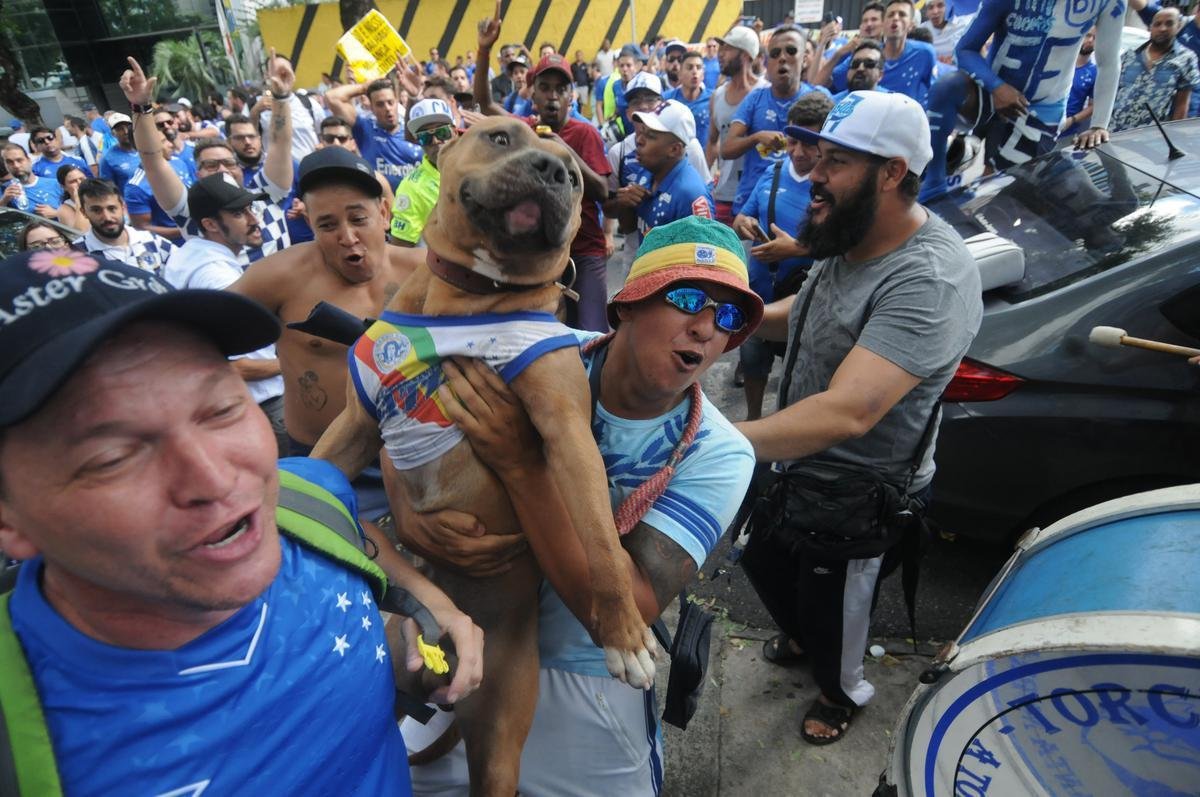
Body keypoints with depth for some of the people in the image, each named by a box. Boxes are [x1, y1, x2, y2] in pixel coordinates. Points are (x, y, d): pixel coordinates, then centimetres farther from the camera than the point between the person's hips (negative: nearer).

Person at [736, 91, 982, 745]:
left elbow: (847, 412, -42)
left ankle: (842, 694, 52)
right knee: (762, 563, 28)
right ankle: (799, 638, 61)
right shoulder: (850, 239, -4)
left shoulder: (929, 280, -33)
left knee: (827, 617, 17)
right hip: (798, 465, 8)